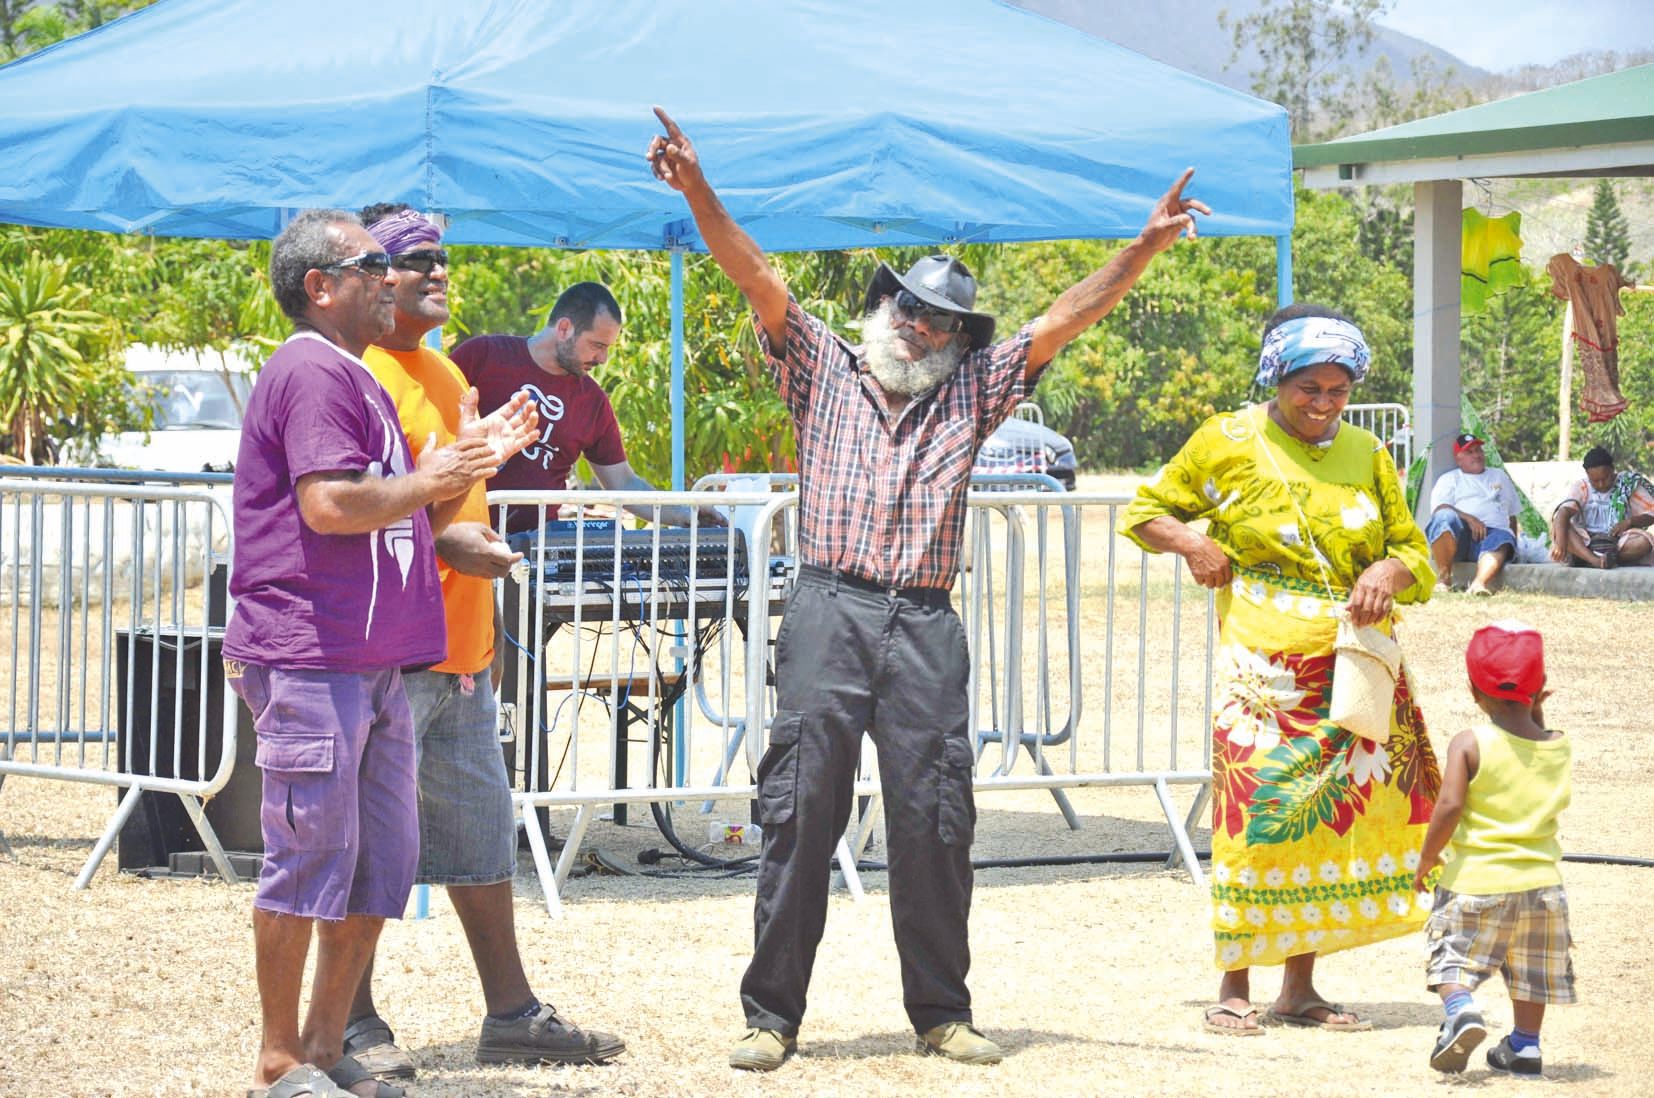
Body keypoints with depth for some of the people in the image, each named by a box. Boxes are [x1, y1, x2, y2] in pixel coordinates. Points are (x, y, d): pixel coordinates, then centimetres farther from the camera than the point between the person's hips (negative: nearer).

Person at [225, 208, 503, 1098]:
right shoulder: (314, 371, -11)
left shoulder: (353, 379, 22)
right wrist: (428, 481, -9)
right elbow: (330, 504, -22)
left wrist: (465, 469, 13)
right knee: (311, 858, -7)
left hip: (371, 666, 10)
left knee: (380, 866, 10)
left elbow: (398, 518, 27)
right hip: (309, 658, -10)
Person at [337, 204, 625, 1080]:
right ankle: (353, 1024, 3)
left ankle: (511, 1014, 21)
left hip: (460, 647, 10)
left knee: (482, 830, 14)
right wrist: (444, 540, -25)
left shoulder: (444, 373, 18)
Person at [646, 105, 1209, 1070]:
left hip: (927, 628, 2)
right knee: (802, 817, -2)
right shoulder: (824, 373, 13)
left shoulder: (972, 394, 16)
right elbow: (760, 281, 2)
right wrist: (699, 195, -10)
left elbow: (1065, 320, 10)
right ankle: (772, 1015, 1)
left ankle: (942, 1013, 10)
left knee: (934, 826, 1)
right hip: (830, 614, -1)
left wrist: (1146, 248, -1)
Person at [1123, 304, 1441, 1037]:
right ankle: (1234, 988, -1)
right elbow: (1145, 511, 11)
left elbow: (1414, 550, 14)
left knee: (1331, 817, 4)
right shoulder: (1228, 443, 2)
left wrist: (1389, 572, -9)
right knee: (1254, 814, -10)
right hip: (1264, 667, -4)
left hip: (1355, 667, 4)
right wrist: (1191, 544, -10)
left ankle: (1300, 988, 13)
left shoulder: (1365, 454, 11)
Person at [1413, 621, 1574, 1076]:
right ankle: (1525, 1045, 24)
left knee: (1453, 954, 6)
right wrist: (1536, 715, 16)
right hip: (1539, 880, 4)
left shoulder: (1470, 744, -13)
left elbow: (1449, 806, -19)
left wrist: (1427, 858, -7)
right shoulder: (1560, 746, -1)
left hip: (1475, 880, -4)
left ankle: (1460, 1010, -20)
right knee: (1532, 969, 20)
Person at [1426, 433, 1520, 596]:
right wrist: (1468, 519, -14)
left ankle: (1479, 584, -64)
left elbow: (1512, 515, 32)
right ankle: (1444, 578, -40)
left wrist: (1514, 544, 16)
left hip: (1492, 531, 1)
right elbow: (1439, 509, 3)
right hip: (1459, 534, -1)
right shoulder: (1449, 479, 22)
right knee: (1444, 517, -36)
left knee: (1502, 539, -37)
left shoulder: (1500, 476, 34)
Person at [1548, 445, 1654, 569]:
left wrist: (1629, 522, -18)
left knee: (1644, 541, -31)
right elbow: (1564, 512, -15)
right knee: (1558, 526, -28)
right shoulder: (1581, 487, 1)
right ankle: (1596, 560, -48)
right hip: (1584, 542, 0)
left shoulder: (1628, 485, 3)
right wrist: (1561, 543, -33)